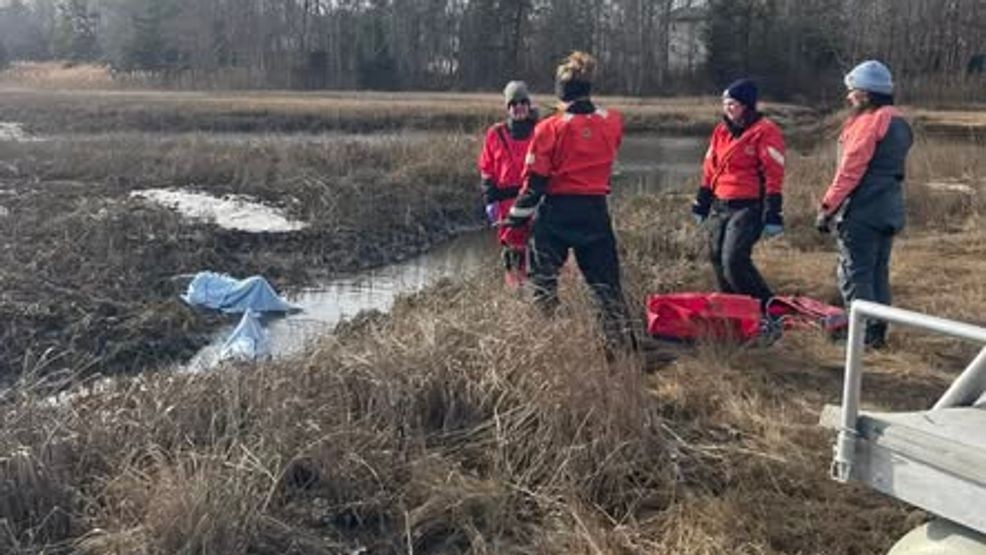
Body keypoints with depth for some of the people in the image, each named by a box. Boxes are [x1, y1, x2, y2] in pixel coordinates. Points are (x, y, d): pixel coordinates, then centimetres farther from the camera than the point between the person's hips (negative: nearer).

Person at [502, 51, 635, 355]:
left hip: (556, 212, -3)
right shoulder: (612, 123, -2)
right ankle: (622, 344, 14)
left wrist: (518, 217, 2)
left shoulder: (550, 128, -12)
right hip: (596, 210, 3)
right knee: (606, 283, 11)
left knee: (544, 279, 8)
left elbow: (535, 180, -9)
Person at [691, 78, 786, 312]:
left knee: (734, 261, -17)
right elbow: (709, 170, 18)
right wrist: (701, 205, 18)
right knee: (718, 261, 10)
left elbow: (773, 176, -12)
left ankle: (768, 309, -5)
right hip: (719, 206, 8)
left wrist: (772, 215, -15)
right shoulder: (721, 130, 12)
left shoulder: (765, 132, -9)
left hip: (747, 209, -8)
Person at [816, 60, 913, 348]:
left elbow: (850, 170, -18)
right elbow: (887, 168, 16)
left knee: (854, 274, -3)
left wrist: (828, 206, -14)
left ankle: (863, 332, -3)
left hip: (862, 212, -9)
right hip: (890, 210, 9)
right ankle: (877, 332, 21)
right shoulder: (898, 123, 16)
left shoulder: (868, 122, -13)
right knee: (878, 273, 15)